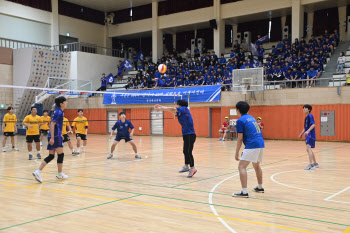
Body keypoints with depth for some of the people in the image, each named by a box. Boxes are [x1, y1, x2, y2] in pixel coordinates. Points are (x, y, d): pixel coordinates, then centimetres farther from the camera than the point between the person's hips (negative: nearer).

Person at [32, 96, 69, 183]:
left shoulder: (59, 112, 15)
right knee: (60, 154, 3)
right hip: (55, 137, -9)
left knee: (51, 156, 7)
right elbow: (52, 124, -21)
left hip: (56, 136, 9)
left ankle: (38, 172, 0)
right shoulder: (58, 112, -13)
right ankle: (60, 174, 14)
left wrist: (60, 135, 30)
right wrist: (52, 137, -25)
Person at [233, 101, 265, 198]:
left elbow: (240, 138, -7)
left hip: (252, 145, -9)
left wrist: (237, 153, -2)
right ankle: (260, 187, 40)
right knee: (256, 165, 27)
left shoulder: (240, 120, -4)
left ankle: (244, 192, -16)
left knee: (241, 166, -8)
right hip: (261, 144, 9)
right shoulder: (251, 117, 20)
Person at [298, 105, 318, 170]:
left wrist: (308, 131, -33)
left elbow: (313, 125, -23)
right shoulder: (306, 117, 18)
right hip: (308, 135, 10)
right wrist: (301, 134, 26)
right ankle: (315, 163, 28)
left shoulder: (310, 116, -10)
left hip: (310, 135, -10)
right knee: (309, 149, 16)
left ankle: (311, 164, -24)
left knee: (308, 148, -20)